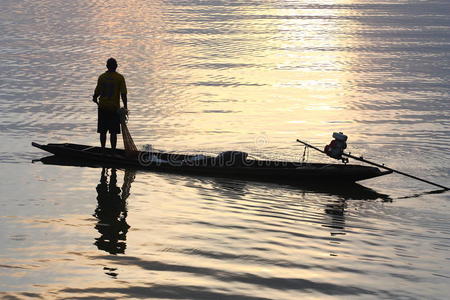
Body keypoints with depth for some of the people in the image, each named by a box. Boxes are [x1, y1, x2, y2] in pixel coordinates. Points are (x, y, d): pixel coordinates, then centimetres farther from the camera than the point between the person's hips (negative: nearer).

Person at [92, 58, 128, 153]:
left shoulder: (102, 77, -2)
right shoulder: (120, 77, -5)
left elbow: (97, 91, 0)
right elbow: (123, 93, -9)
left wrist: (95, 98, 22)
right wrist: (125, 106, -1)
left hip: (103, 107, 1)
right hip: (115, 108, -1)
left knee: (103, 131, 9)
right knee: (113, 132, 3)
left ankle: (103, 150, 11)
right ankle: (113, 151, 2)